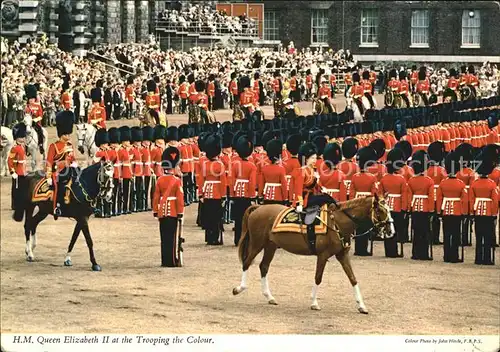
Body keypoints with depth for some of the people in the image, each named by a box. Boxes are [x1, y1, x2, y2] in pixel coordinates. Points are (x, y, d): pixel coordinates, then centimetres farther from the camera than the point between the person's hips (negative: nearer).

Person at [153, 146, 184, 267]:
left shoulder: (160, 180, 1)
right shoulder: (177, 181, -9)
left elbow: (156, 197, 3)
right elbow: (180, 198, -11)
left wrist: (155, 212, 11)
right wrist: (180, 213, -5)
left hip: (162, 213, 4)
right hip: (173, 212, -4)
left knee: (164, 237, 9)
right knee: (173, 238, -1)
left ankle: (165, 260, 12)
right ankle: (173, 261, -2)